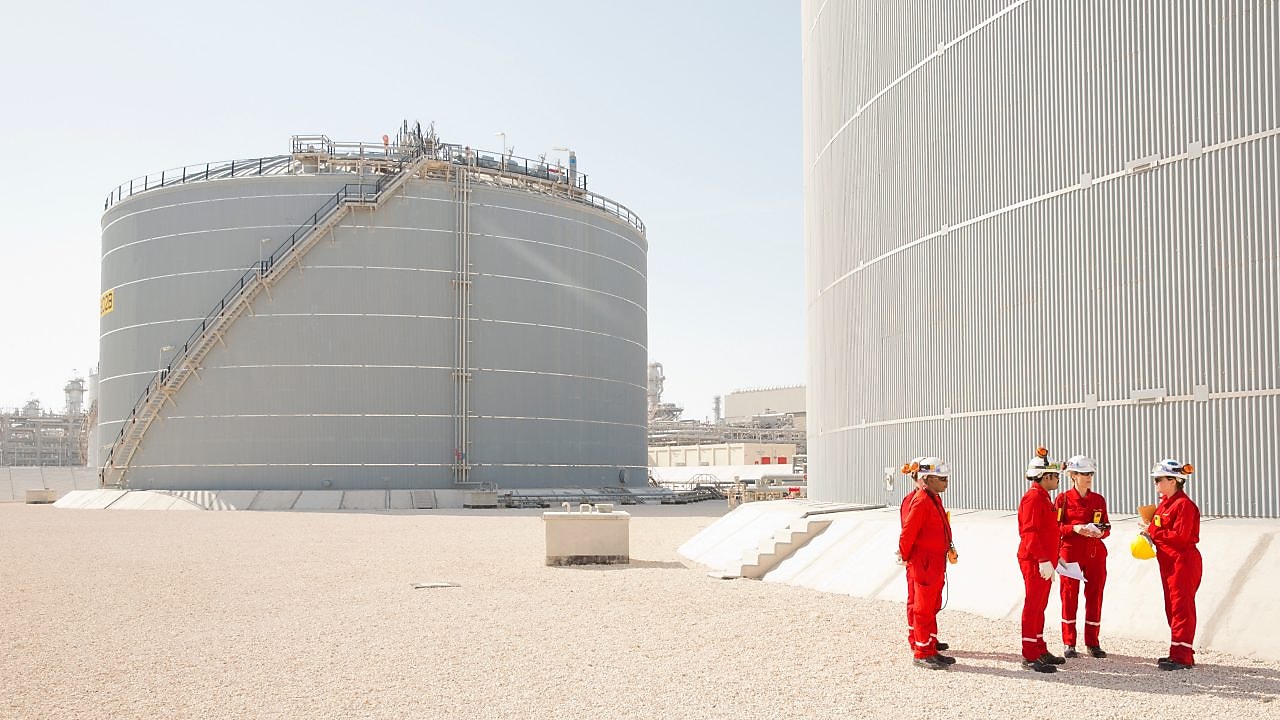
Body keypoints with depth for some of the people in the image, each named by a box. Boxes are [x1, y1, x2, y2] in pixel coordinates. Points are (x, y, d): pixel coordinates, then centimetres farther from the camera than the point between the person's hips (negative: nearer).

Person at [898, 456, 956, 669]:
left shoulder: (934, 499, 12)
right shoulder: (921, 501, -20)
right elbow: (908, 532, -22)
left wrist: (947, 549, 17)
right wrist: (904, 555, -11)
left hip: (936, 562, 10)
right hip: (924, 564, -10)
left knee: (932, 607, 18)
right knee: (924, 609, -2)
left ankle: (931, 649, 28)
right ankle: (922, 653, 5)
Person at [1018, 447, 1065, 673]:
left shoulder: (1043, 497, 18)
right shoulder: (1033, 497, -15)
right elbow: (1030, 531, -22)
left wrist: (1052, 559, 23)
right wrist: (1043, 560, -25)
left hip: (1044, 560, 10)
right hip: (1035, 561, -10)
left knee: (1040, 605, 16)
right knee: (1033, 606, -6)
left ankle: (1040, 650, 24)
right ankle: (1030, 656, -3)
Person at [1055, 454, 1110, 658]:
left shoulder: (1099, 500, 8)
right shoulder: (1063, 499, -1)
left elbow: (1106, 526, 12)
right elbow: (1055, 528, -3)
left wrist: (1100, 532, -10)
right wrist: (1075, 529, -18)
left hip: (1095, 554, 3)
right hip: (1071, 553, -3)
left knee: (1095, 596, 4)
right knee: (1069, 597, 1)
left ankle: (1093, 643, 15)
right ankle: (1069, 644, 10)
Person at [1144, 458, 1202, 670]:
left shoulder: (1184, 504, -15)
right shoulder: (1164, 503, 15)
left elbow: (1180, 535, -21)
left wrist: (1153, 534, -13)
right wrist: (1150, 532, -2)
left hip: (1183, 562, -10)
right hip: (1169, 562, 10)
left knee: (1181, 607, -6)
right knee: (1172, 608, 13)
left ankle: (1181, 657, -3)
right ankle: (1180, 653, 20)